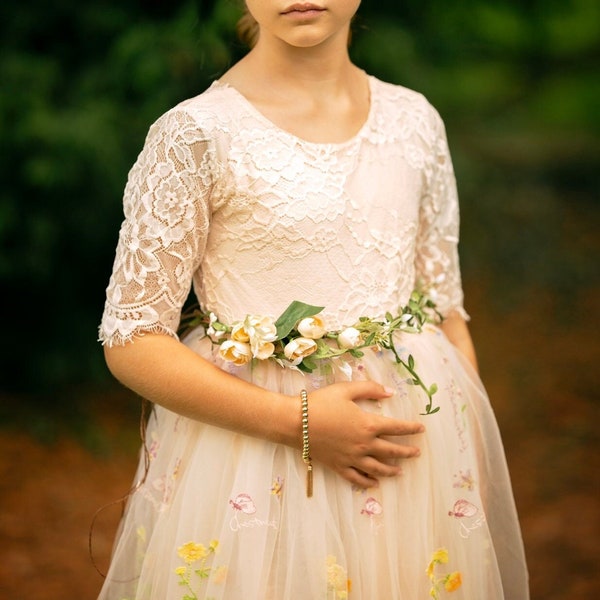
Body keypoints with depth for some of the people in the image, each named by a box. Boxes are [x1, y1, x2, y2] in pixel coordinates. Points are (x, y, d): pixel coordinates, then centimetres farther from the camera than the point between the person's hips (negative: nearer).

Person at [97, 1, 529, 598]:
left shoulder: (412, 120, 3)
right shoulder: (195, 133, -10)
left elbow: (446, 307, 10)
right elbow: (130, 341, -10)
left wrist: (481, 463, 4)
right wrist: (299, 423, -17)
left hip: (422, 449, 4)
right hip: (252, 451, -4)